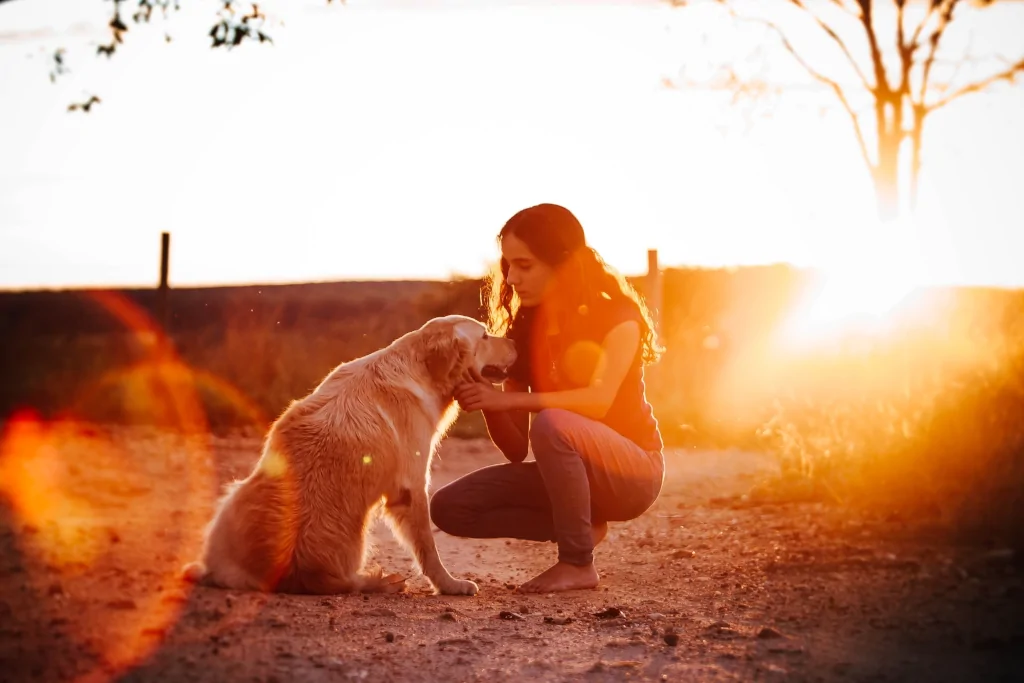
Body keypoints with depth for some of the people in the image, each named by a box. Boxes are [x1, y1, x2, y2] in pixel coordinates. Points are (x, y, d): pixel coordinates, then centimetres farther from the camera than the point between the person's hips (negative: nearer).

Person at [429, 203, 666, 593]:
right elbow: (516, 450, 0)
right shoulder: (524, 329, 3)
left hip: (632, 472, -6)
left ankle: (578, 564, -20)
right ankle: (583, 525, -1)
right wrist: (486, 403, -20)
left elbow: (600, 399, -31)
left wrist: (507, 399, -33)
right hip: (567, 472, 6)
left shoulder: (616, 315, -11)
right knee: (449, 509, -11)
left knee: (551, 424, -36)